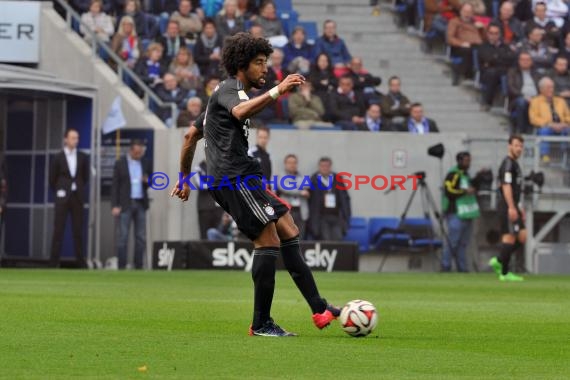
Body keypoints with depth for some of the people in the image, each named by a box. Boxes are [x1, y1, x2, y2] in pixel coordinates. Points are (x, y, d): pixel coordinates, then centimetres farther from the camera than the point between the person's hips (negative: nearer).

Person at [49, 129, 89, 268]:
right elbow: (52, 179, 5)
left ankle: (81, 261, 5)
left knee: (78, 230, 3)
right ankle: (54, 262, -1)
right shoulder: (58, 158, 0)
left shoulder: (82, 157, 6)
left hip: (77, 198, 2)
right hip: (62, 198, -2)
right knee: (58, 230, -2)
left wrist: (80, 191, 9)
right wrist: (58, 192, 5)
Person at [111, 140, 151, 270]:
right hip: (125, 204, -4)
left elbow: (150, 184, 16)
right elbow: (115, 186, -2)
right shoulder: (120, 164, -1)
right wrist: (115, 206, -9)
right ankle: (122, 266, -4)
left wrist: (147, 181, -9)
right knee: (123, 237, -5)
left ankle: (139, 266, 6)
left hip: (141, 204, 4)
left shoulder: (145, 164, 9)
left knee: (141, 237, 2)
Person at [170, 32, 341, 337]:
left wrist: (184, 179, 36)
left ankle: (319, 309, -1)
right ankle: (261, 323, -10)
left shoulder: (224, 93, 27)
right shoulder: (230, 89, -5)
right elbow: (241, 112, -31)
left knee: (288, 231, 4)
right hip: (235, 177, -11)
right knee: (268, 241, -13)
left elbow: (191, 135, 33)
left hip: (241, 179, 11)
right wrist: (276, 92, -40)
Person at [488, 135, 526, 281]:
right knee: (509, 237, -8)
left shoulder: (514, 164, 21)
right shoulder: (508, 164, -11)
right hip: (507, 207, -10)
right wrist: (511, 207, -25)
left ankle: (498, 261, 11)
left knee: (522, 237, 6)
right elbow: (506, 186, -20)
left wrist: (520, 208, 27)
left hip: (513, 207, 10)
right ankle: (504, 273, -5)